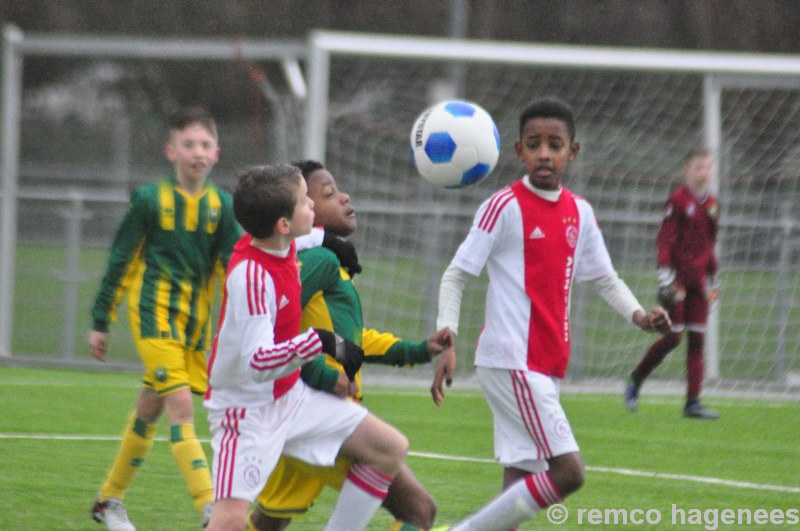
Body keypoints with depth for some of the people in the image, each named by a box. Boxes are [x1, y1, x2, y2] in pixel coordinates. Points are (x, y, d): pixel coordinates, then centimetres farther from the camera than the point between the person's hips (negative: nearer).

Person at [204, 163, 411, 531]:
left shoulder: (282, 245, -3)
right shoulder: (250, 276, -29)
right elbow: (258, 362, -34)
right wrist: (321, 343, -35)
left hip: (292, 397, 9)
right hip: (247, 412, -9)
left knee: (391, 449, 7)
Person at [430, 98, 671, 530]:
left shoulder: (579, 212, 12)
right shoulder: (505, 207, -8)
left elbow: (604, 278, 22)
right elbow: (456, 275, -6)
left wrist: (637, 315, 3)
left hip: (548, 365, 7)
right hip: (512, 361, -7)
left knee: (521, 478, 5)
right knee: (568, 470, -15)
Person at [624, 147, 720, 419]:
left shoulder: (711, 204, 11)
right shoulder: (678, 200, -8)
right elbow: (664, 239, -12)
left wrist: (713, 278, 20)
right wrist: (665, 275, -19)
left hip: (698, 279, 6)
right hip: (678, 277, -6)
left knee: (697, 340, 2)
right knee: (672, 337, -7)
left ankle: (693, 402, 2)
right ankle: (635, 380, 15)